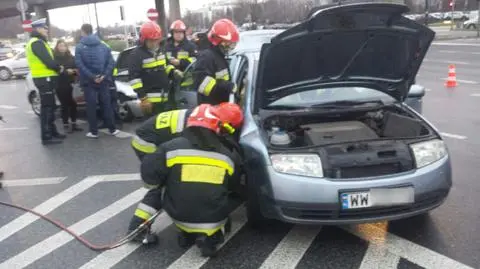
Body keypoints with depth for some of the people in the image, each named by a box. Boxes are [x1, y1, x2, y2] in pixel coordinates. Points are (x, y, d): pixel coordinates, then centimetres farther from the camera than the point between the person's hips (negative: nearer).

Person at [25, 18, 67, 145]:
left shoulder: (38, 42, 19)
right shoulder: (37, 43, -15)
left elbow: (47, 60, 18)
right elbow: (48, 61, -21)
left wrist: (57, 67, 2)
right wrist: (60, 68, -4)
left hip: (45, 78, 10)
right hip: (45, 79, -10)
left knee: (50, 107, 16)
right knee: (46, 108, -7)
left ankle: (53, 132, 25)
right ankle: (46, 137, -4)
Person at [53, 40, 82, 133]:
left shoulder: (71, 57, 12)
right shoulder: (55, 58, -1)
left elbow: (76, 67, 10)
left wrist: (75, 71, -11)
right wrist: (66, 71, -21)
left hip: (70, 84, 4)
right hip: (60, 85, -3)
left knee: (73, 104, 3)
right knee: (64, 105, -1)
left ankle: (74, 124, 14)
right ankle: (66, 125, 7)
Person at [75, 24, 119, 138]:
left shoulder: (79, 47, -2)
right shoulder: (104, 46, 7)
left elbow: (80, 64, -14)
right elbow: (111, 62, -3)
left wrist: (92, 77, -14)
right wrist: (104, 75, -8)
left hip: (88, 81, -2)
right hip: (103, 80, 2)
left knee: (91, 106, 3)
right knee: (106, 104, 8)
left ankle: (94, 131, 7)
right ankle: (112, 129, 11)